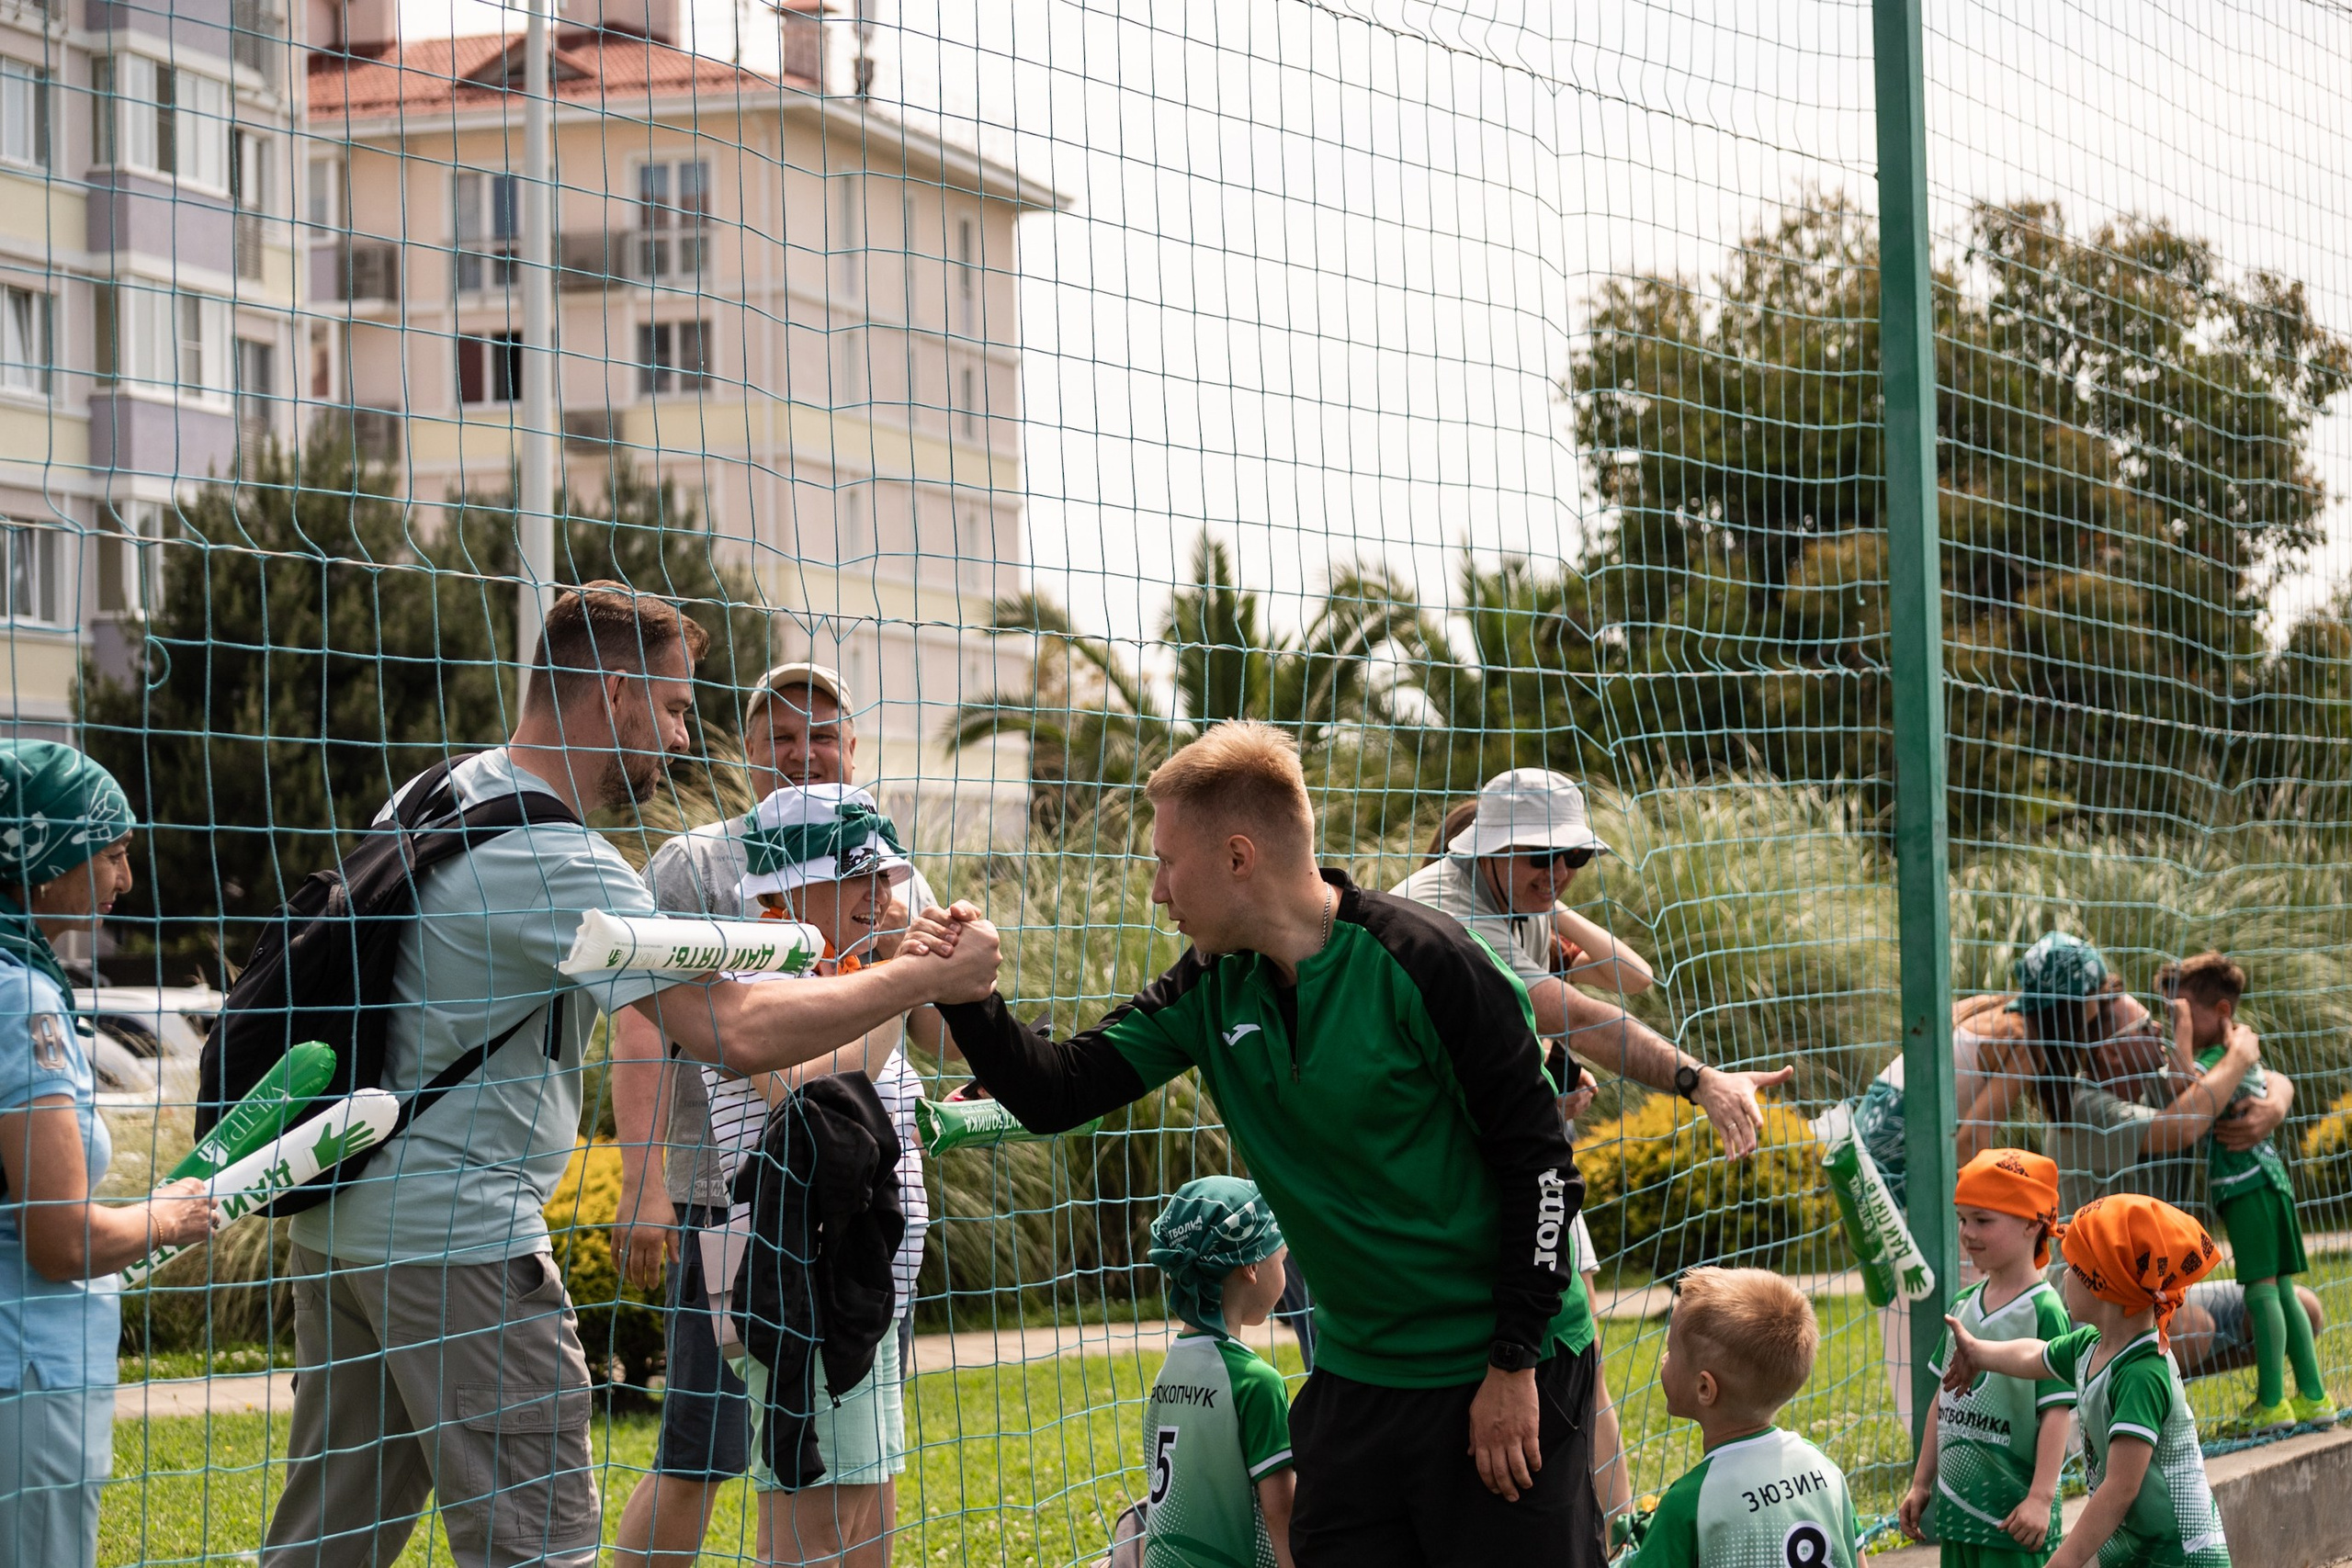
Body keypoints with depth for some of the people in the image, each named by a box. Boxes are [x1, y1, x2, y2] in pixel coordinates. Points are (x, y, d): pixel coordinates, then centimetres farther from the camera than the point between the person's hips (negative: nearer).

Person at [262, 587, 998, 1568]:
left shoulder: (433, 797, 12)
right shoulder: (560, 863, -18)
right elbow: (736, 1033, -24)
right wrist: (924, 978, -15)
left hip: (341, 1225, 9)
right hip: (459, 1240, -9)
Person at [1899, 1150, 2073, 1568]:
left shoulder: (2043, 1311, -12)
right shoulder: (1964, 1305, 10)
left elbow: (2058, 1409, -15)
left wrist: (2041, 1497, -19)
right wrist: (1921, 1483, 18)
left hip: (2011, 1516, -7)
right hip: (1957, 1507, 7)